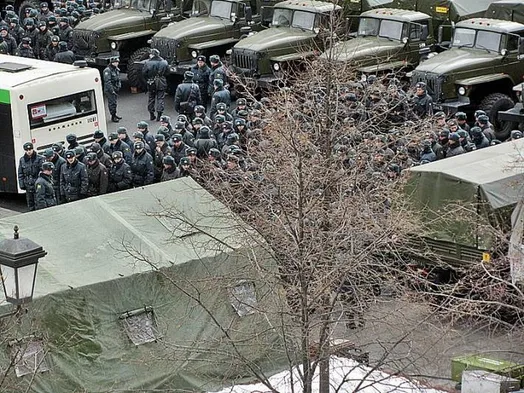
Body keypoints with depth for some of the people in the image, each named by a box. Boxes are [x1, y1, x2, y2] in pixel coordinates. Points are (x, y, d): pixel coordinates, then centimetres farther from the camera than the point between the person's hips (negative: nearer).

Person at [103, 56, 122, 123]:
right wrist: (112, 90, -24)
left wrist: (119, 85, 13)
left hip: (115, 89, 9)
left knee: (115, 102, 18)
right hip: (110, 90, -9)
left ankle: (114, 114, 31)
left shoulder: (116, 69, 10)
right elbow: (107, 81, -22)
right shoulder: (107, 70, -19)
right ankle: (113, 117, 0)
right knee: (112, 102, -5)